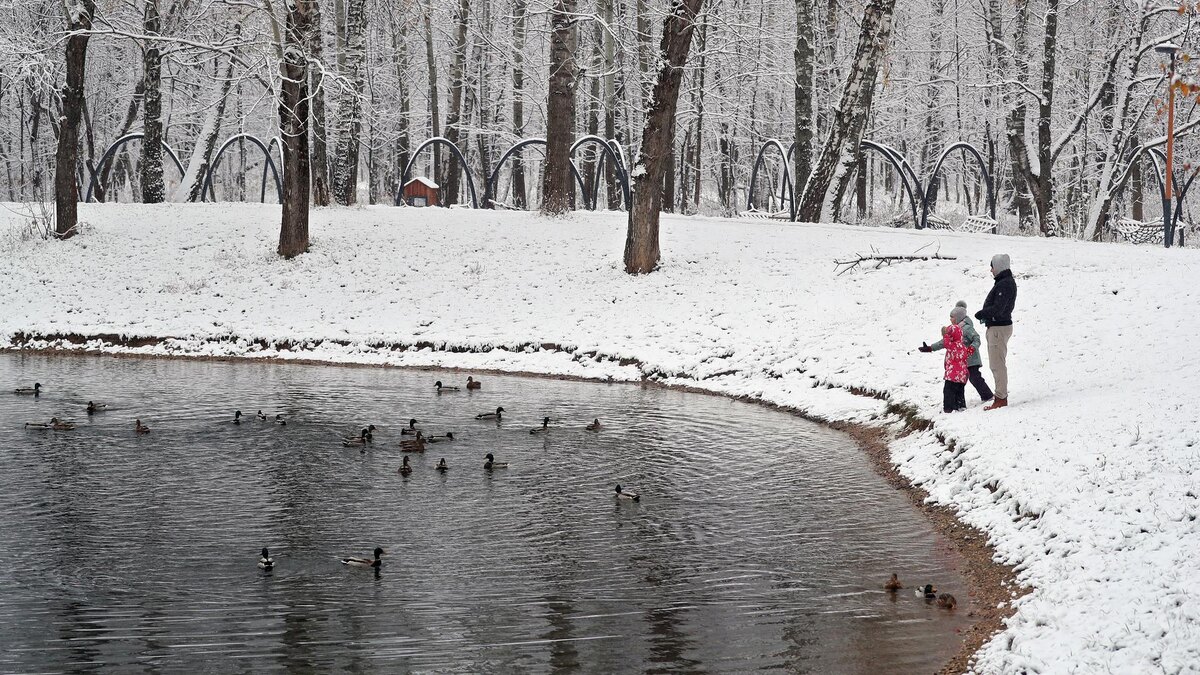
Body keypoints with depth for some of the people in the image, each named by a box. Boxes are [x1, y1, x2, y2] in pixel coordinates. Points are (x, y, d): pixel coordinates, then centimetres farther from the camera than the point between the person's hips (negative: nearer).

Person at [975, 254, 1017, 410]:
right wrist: (985, 314, 6)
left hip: (999, 328, -11)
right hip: (996, 327, 11)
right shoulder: (1006, 282, 15)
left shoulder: (1005, 284, -18)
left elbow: (997, 309, -24)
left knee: (997, 365, -8)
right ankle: (1002, 397, 22)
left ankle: (1001, 398, -6)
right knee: (997, 364, 16)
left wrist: (981, 314, -10)